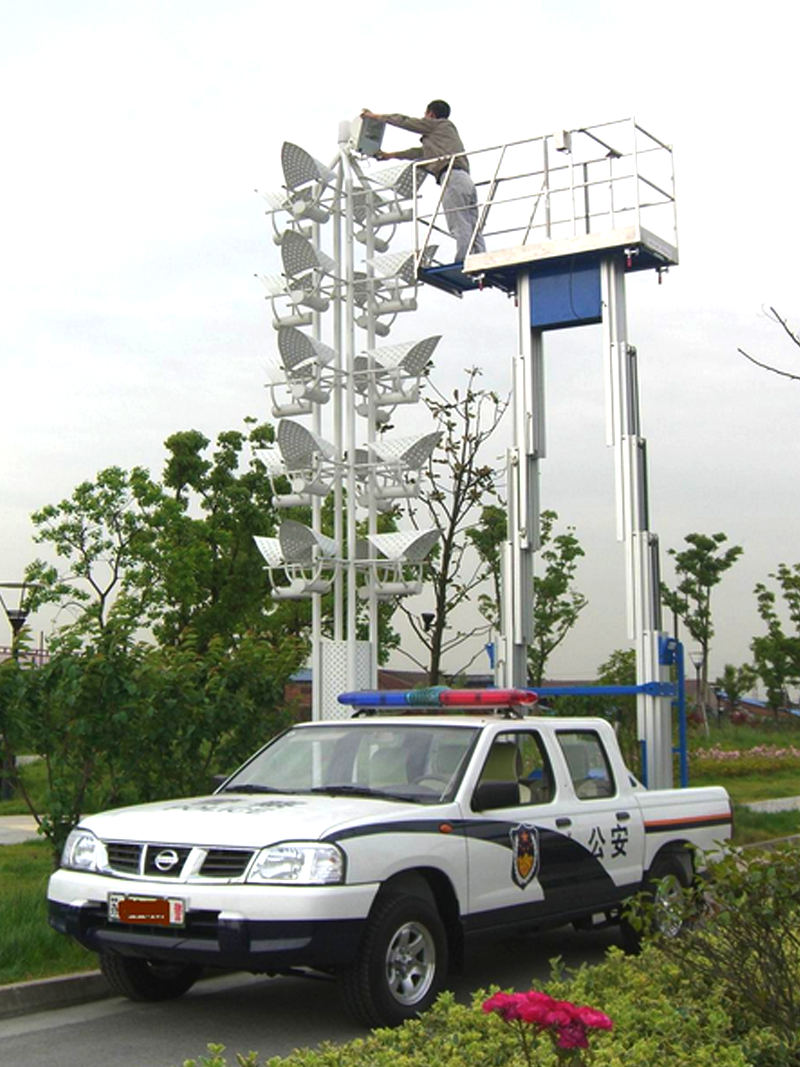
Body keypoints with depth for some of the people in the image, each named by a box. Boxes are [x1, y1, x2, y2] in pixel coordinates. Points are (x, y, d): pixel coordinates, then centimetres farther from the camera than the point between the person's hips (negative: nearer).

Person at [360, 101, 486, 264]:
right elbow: (420, 152, 43)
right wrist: (389, 155, 50)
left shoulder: (439, 124, 13)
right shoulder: (447, 129, 37)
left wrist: (375, 116, 29)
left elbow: (405, 121, 18)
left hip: (453, 177, -8)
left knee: (460, 230, -18)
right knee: (473, 231, -2)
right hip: (466, 179, 8)